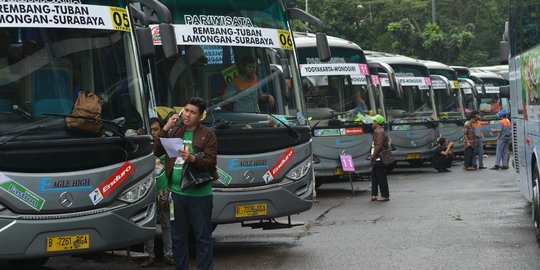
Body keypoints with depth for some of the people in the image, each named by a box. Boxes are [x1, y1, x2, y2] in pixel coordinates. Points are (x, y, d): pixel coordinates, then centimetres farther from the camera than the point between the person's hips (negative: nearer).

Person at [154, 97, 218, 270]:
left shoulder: (207, 135, -3)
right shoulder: (175, 131, 12)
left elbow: (211, 163, -9)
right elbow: (158, 152, 6)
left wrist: (192, 158, -26)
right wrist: (165, 129, -3)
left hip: (199, 193, -5)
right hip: (176, 192, 5)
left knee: (203, 237, 2)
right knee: (178, 237, 13)